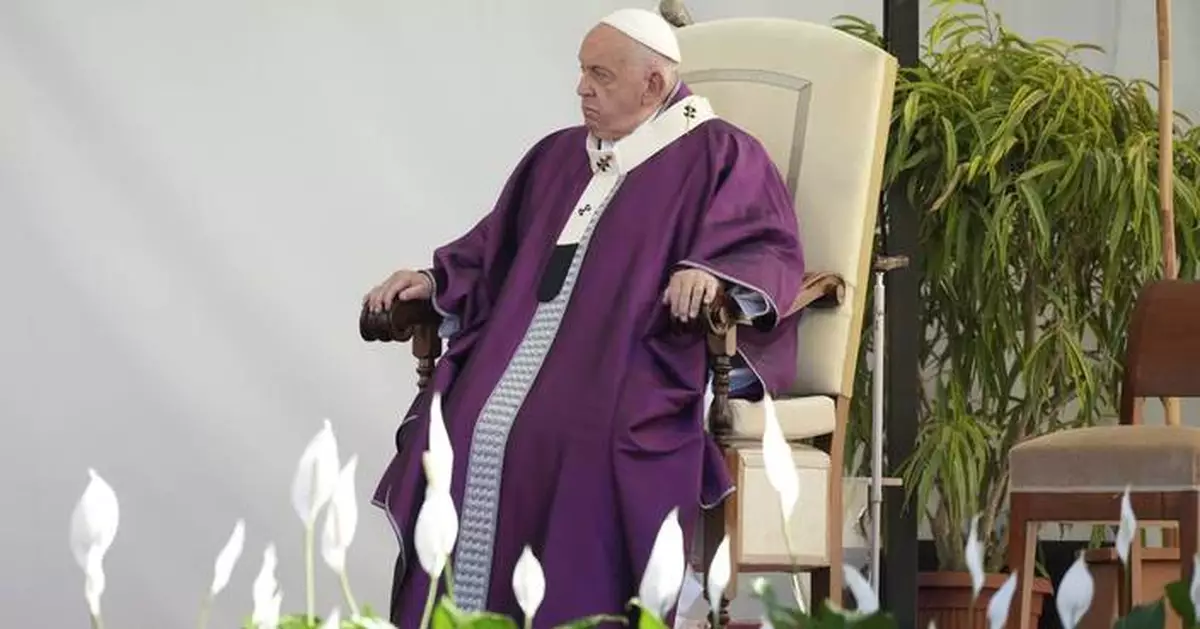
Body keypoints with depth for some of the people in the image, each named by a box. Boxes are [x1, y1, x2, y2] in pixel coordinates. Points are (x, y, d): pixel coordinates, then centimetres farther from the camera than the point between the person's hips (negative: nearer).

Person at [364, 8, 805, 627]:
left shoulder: (716, 155, 3)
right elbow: (496, 251, 30)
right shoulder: (558, 155, 23)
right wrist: (435, 280, 14)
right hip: (522, 345, 6)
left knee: (579, 438, -34)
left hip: (634, 361, -6)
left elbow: (771, 252, -7)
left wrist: (710, 274, -26)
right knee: (468, 433, -22)